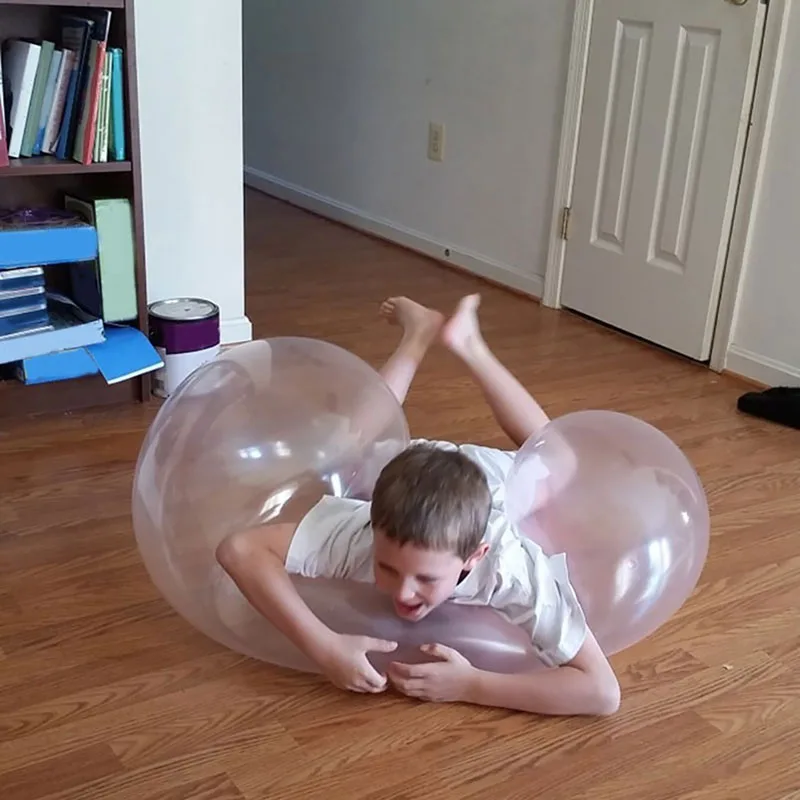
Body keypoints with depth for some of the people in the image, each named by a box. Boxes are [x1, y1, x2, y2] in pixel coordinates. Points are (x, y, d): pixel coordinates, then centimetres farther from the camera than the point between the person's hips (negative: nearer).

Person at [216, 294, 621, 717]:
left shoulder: (516, 573, -49)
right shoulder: (366, 529, -46)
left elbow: (603, 692, -49)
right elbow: (239, 550, -48)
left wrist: (470, 685, -55)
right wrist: (325, 647, -56)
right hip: (405, 467, 0)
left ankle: (468, 345, 43)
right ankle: (419, 335, 44)